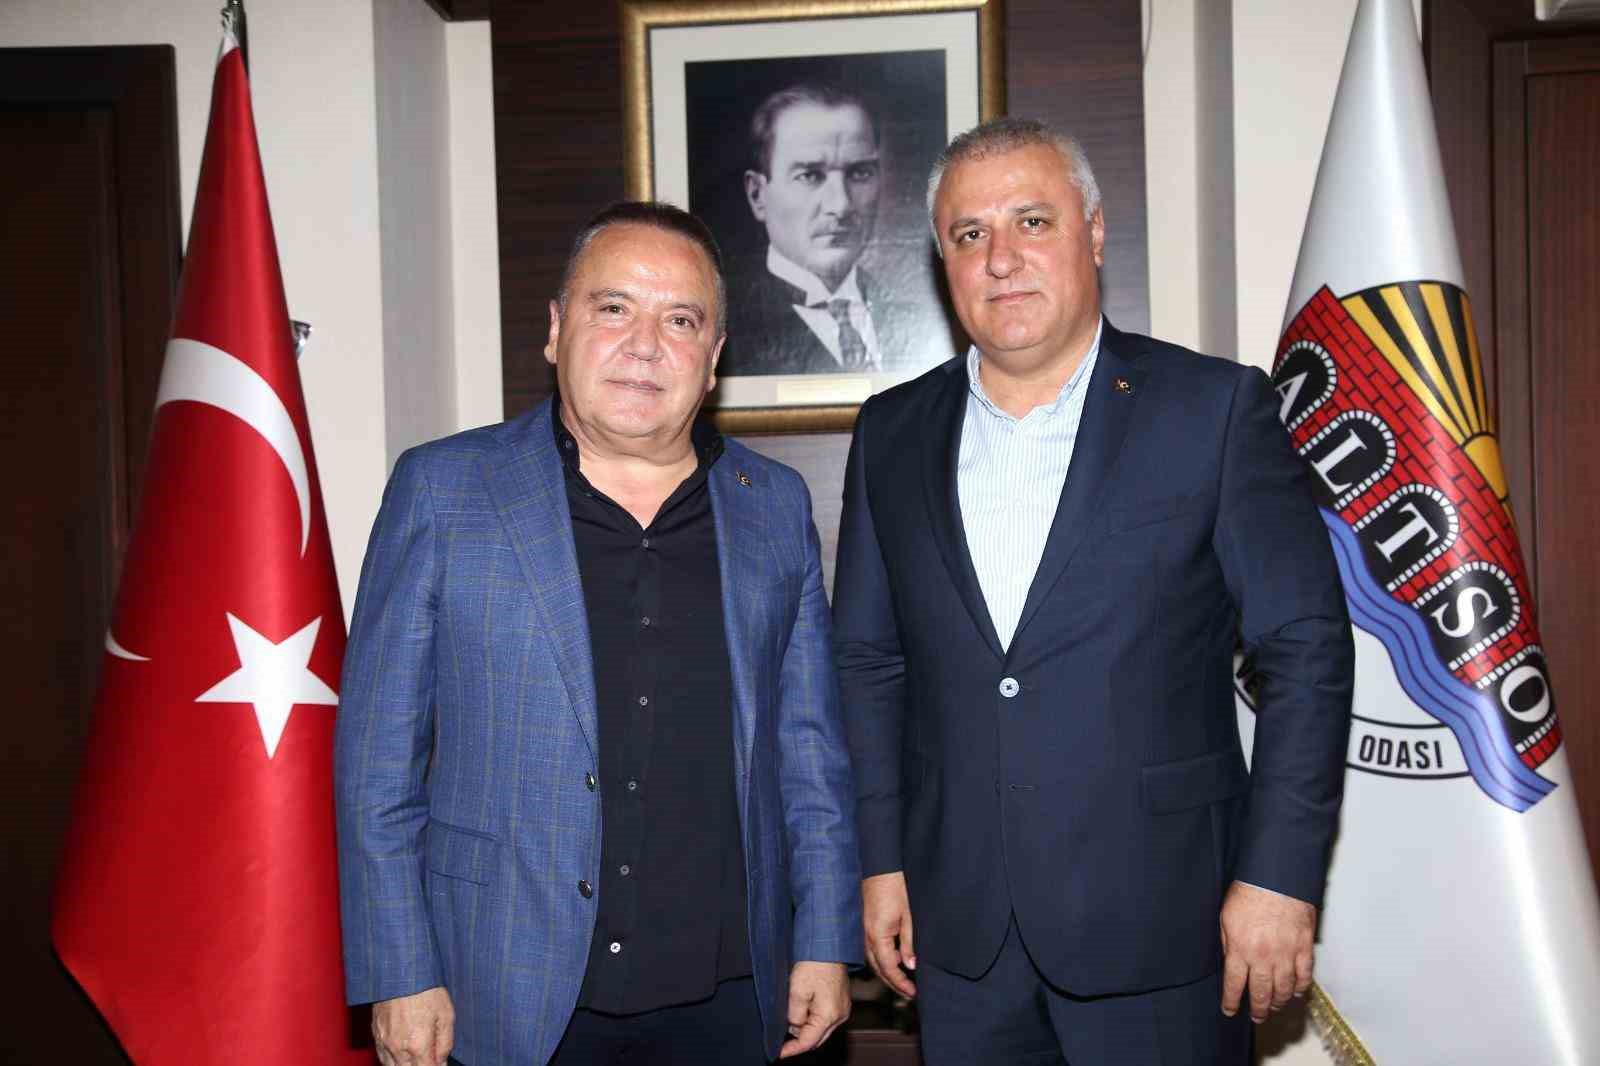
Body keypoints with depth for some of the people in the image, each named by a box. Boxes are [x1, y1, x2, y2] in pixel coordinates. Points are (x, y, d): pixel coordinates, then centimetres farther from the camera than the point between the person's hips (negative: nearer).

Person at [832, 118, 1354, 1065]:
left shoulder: (1217, 408, -5)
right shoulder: (893, 432, 5)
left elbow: (1307, 647, -6)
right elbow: (869, 660, 9)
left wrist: (1279, 876, -10)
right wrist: (882, 860, 6)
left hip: (1157, 918, -3)